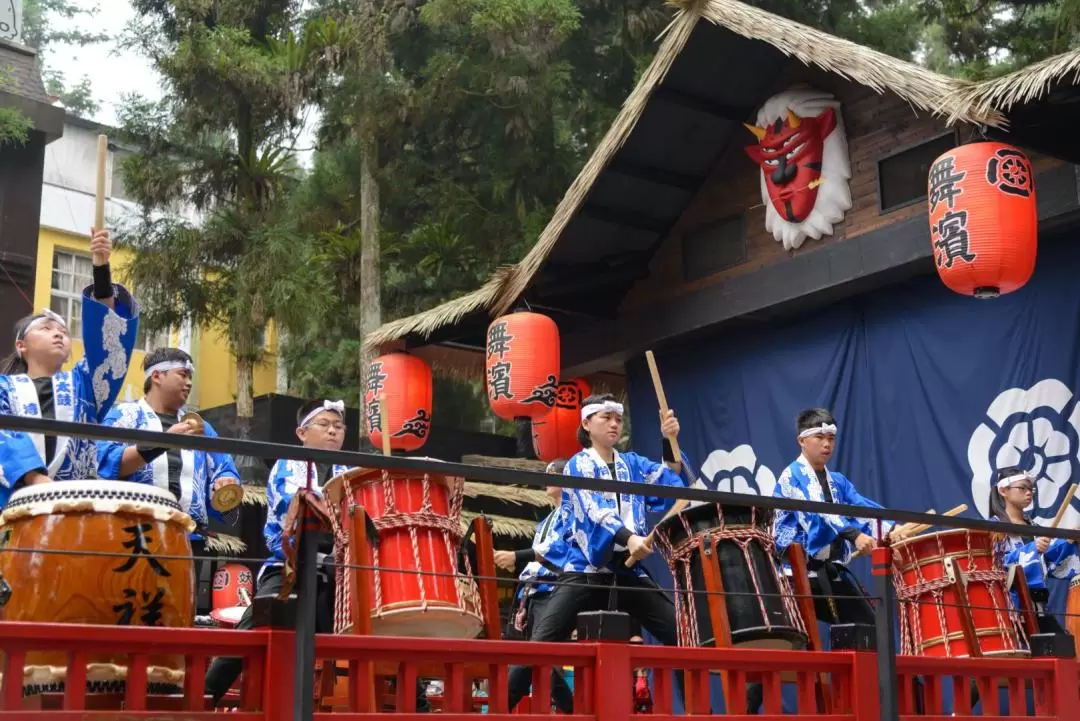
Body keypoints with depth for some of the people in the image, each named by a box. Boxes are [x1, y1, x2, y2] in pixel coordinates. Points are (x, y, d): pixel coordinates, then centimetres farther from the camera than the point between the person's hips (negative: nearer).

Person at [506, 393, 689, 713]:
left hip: (628, 571, 4)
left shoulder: (634, 465, 18)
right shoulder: (578, 465, 2)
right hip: (585, 570, -4)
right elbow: (593, 510, -16)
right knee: (542, 644, -14)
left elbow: (671, 485, 4)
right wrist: (628, 538, -34)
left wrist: (669, 442, -10)